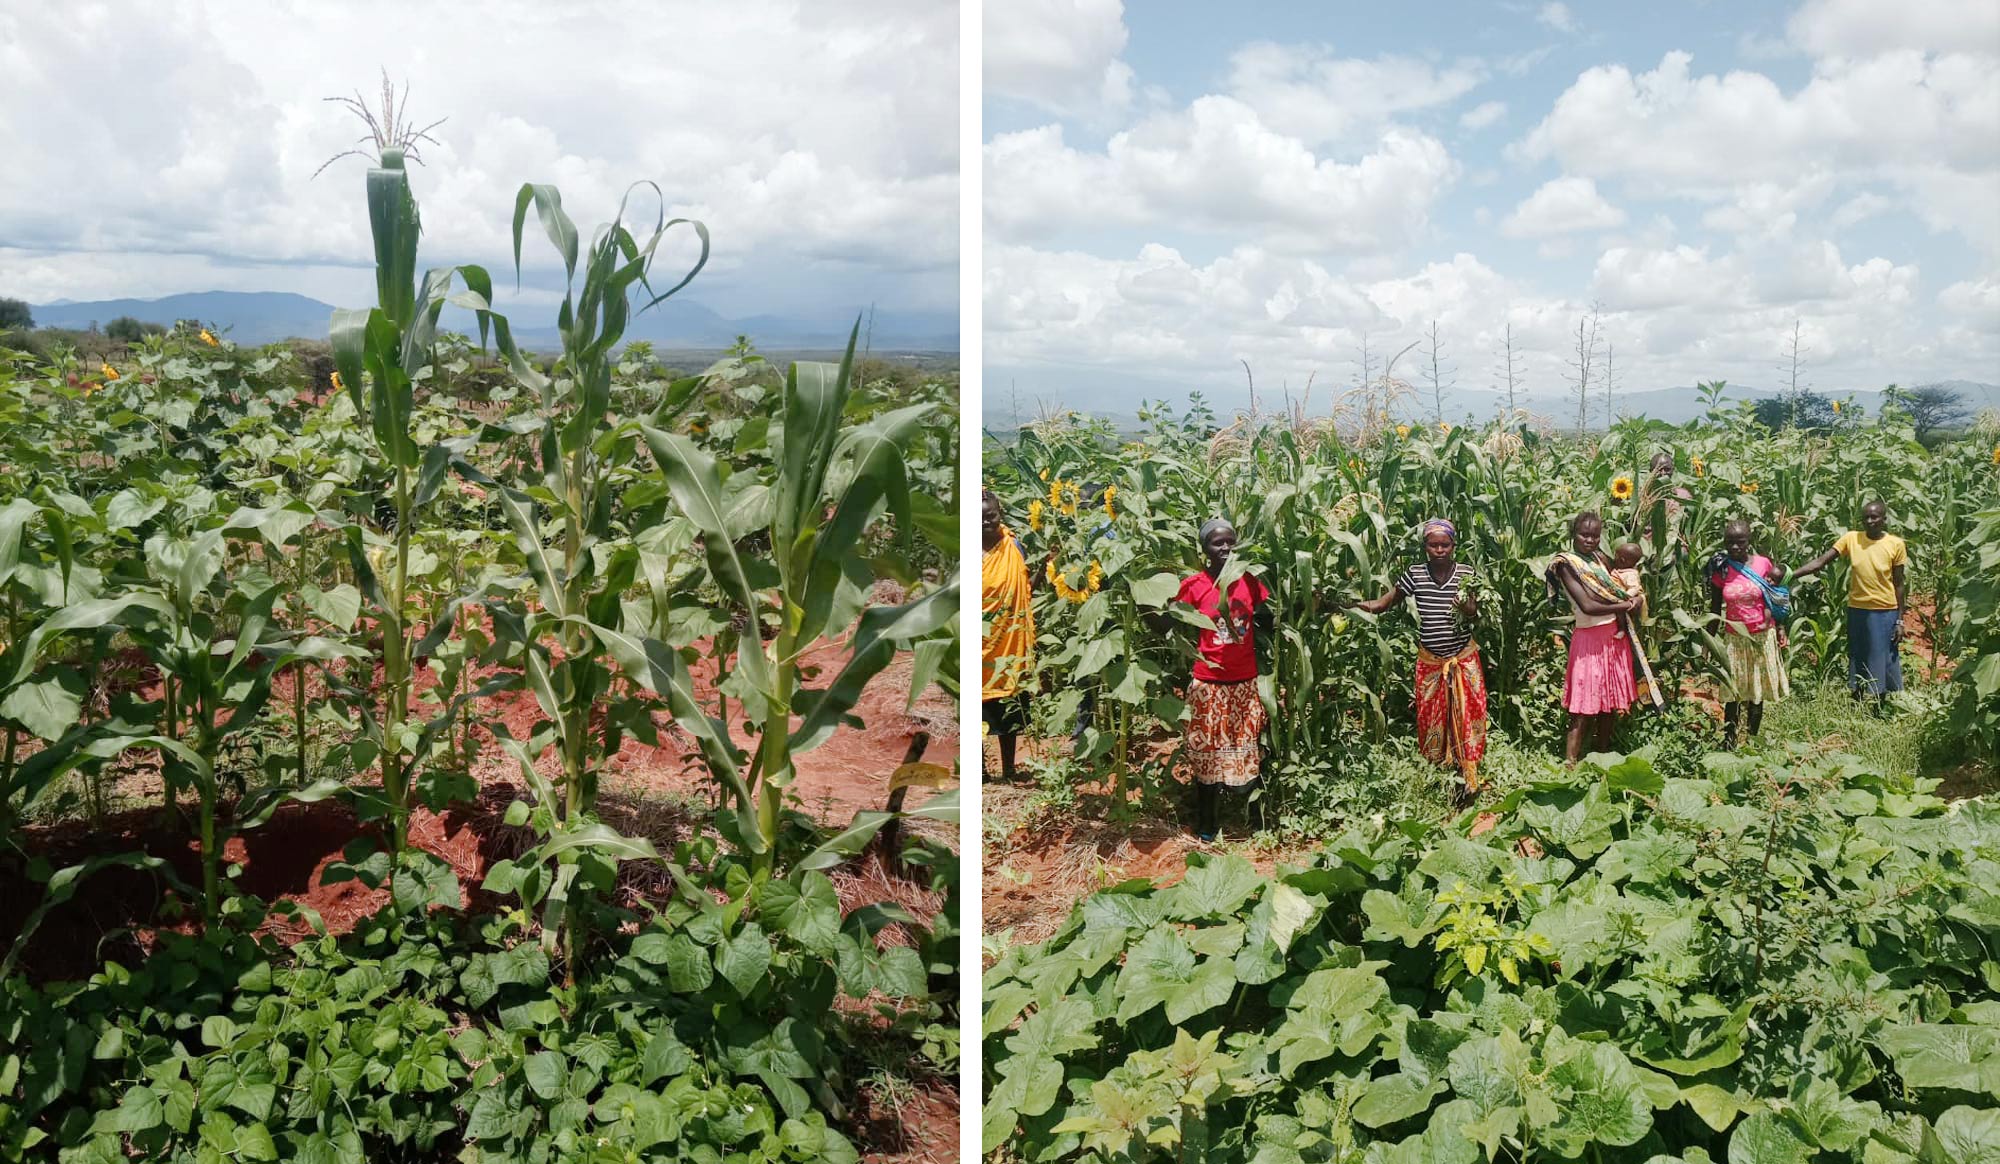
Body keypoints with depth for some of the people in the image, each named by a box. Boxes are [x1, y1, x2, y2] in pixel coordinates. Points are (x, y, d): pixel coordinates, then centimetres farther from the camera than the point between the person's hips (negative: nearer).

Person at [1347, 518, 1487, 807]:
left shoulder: (1466, 573, -6)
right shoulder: (1415, 574, -6)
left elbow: (1476, 616, -2)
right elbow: (1382, 603, -5)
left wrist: (1467, 609, -25)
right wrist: (1353, 603, -21)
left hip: (1463, 658, -1)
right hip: (1429, 660, 1)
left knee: (1466, 715, -2)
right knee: (1431, 716, 9)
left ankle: (1467, 777, 3)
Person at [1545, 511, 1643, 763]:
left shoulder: (1600, 559, 10)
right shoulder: (1567, 564, -10)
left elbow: (1614, 591, 15)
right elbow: (1587, 606, -17)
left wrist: (1630, 600, -7)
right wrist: (1624, 605, -9)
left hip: (1614, 636, 7)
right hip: (1589, 640, -7)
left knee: (1611, 707, 13)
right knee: (1583, 713, -7)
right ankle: (1571, 765, -5)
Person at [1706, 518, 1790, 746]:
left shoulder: (1763, 564, -4)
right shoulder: (1720, 569, -3)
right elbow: (1715, 608, 5)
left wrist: (1777, 633, 4)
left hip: (1762, 637, 0)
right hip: (1734, 639, 0)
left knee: (1757, 693, 7)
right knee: (1732, 693, 1)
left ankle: (1753, 740, 17)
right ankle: (1728, 742, 8)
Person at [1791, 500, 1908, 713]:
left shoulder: (1896, 545, -5)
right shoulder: (1851, 539, -3)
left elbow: (1899, 584, -1)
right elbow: (1820, 562, -7)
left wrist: (1900, 621, -1)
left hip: (1885, 612, -2)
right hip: (1857, 610, 2)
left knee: (1881, 664, 5)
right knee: (1857, 664, 11)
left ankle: (1878, 715, 18)